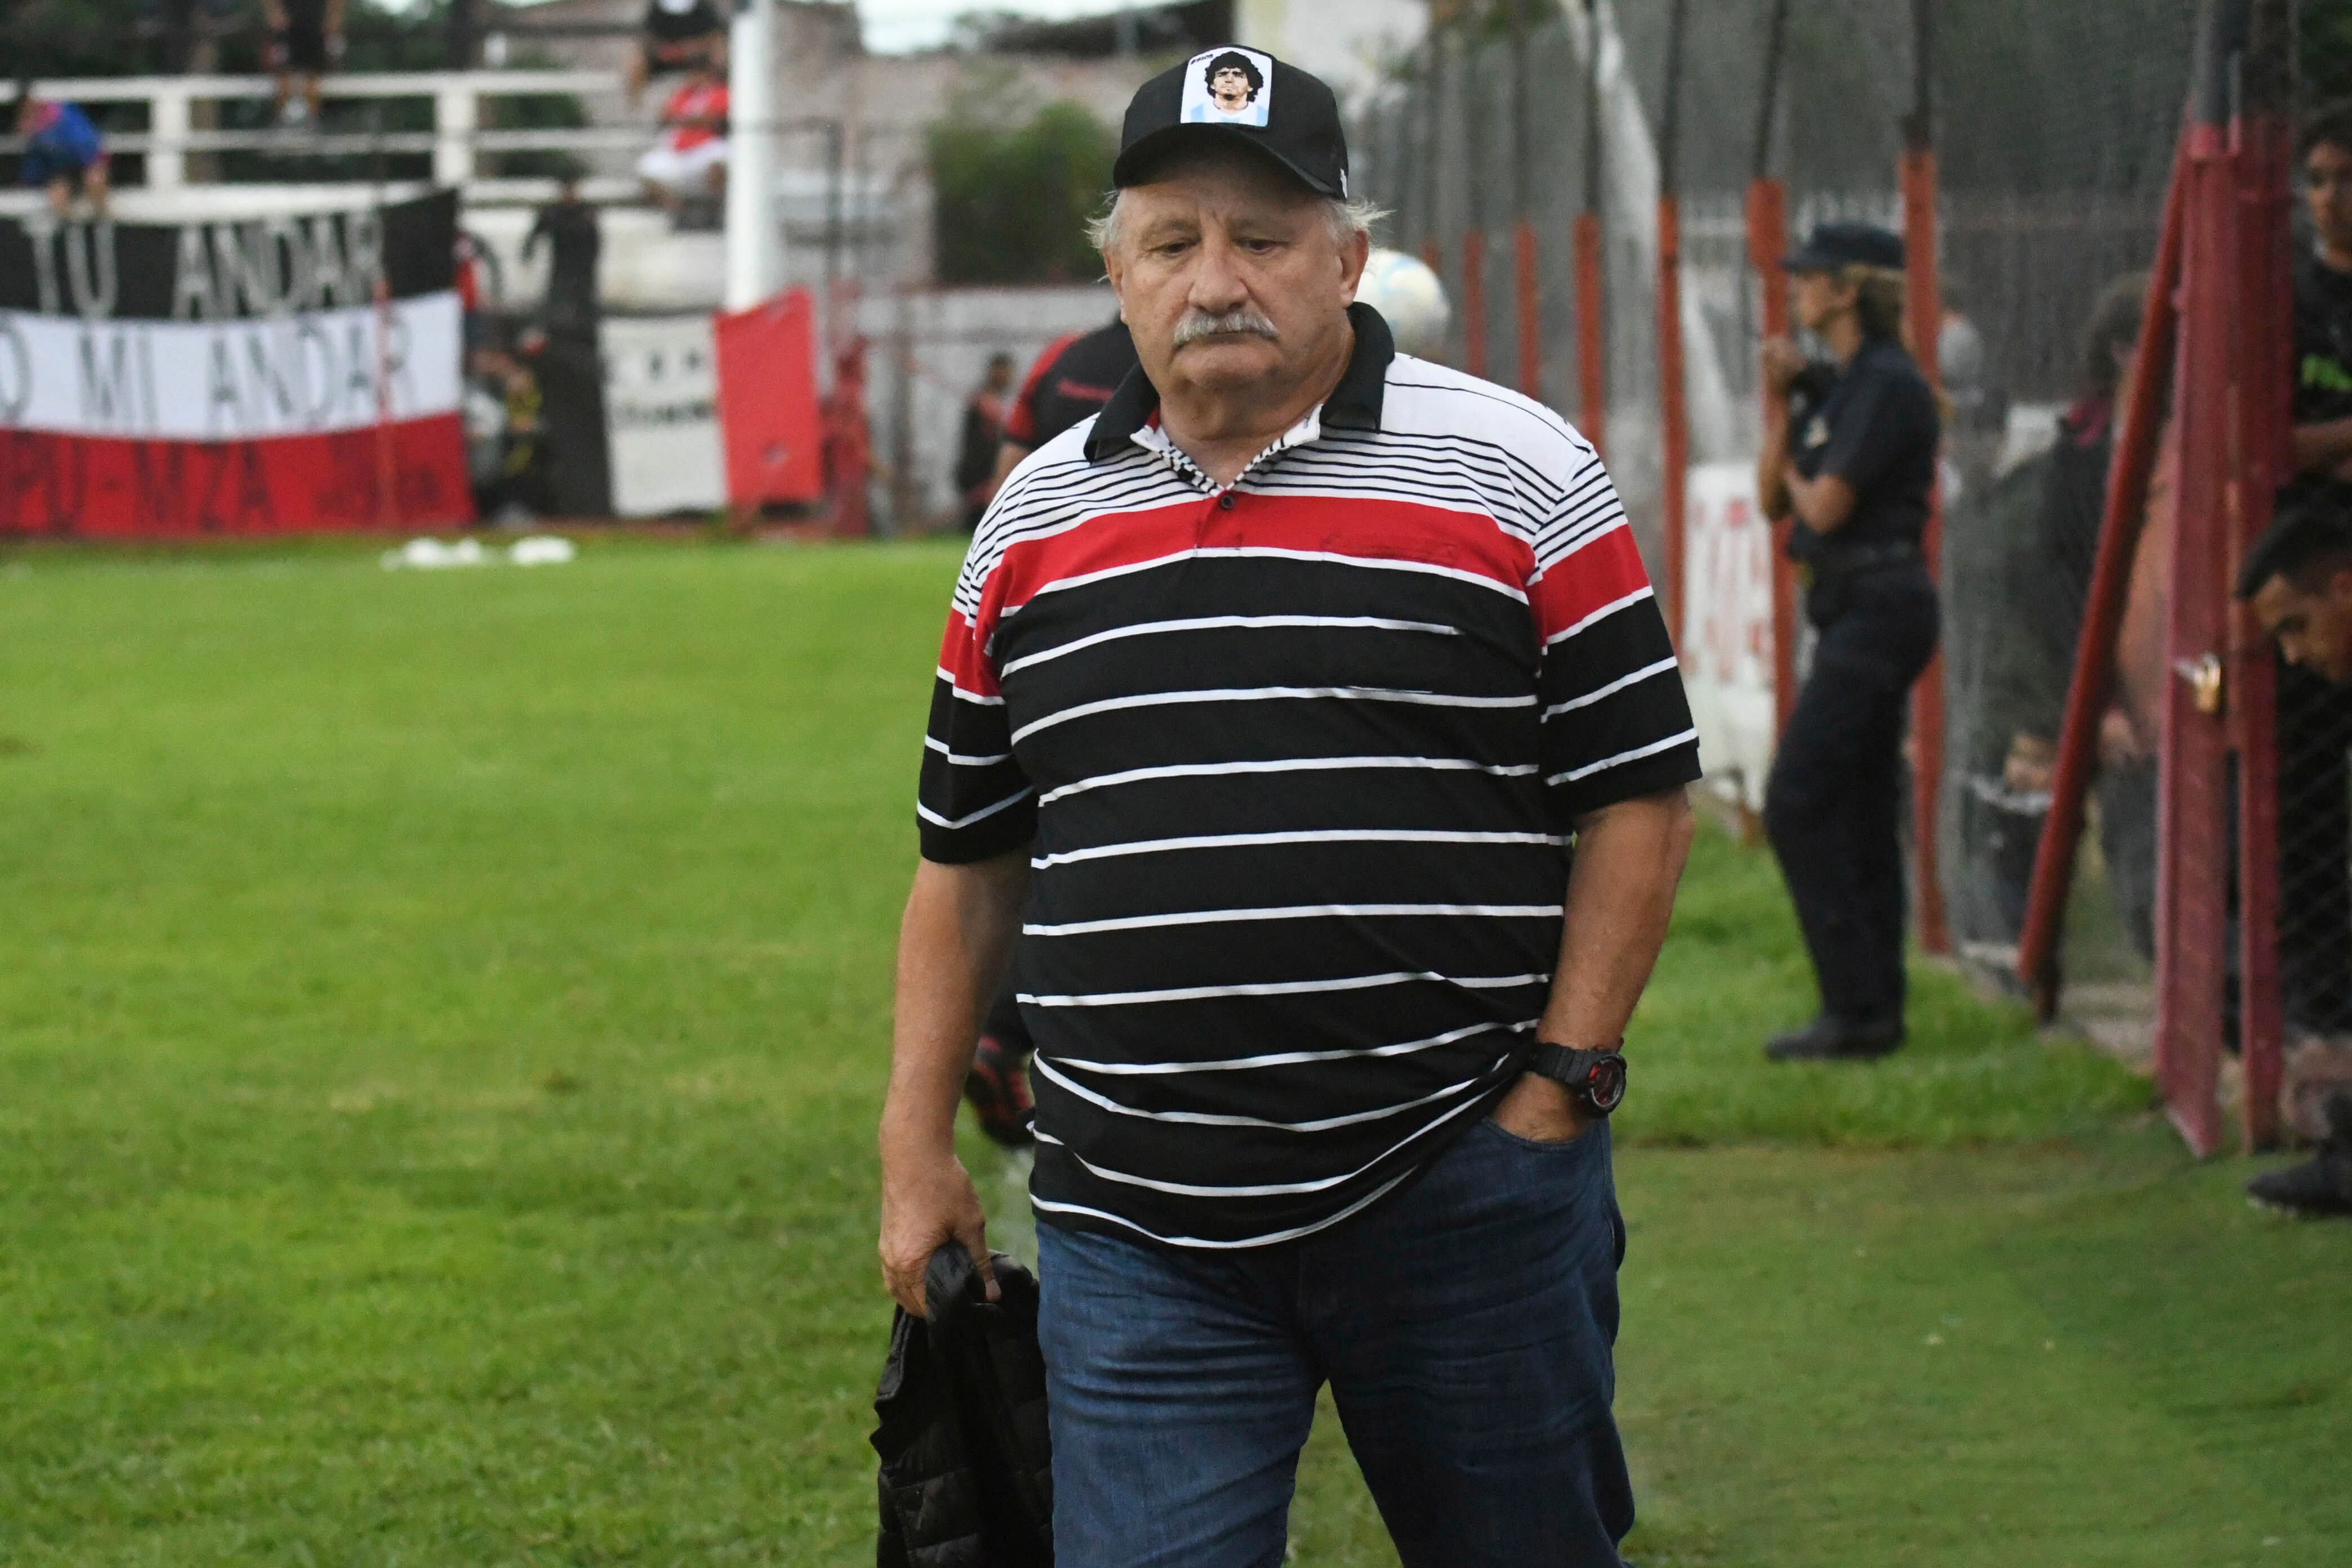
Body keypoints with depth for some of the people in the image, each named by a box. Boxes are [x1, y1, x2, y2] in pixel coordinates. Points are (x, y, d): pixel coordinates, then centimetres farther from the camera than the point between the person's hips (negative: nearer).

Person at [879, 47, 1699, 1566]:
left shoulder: (1519, 478, 0)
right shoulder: (1035, 519, 12)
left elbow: (1640, 799, -1)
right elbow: (969, 858, 18)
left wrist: (1557, 1089, -7)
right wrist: (919, 1150, 13)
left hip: (1458, 1197, -2)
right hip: (1139, 1239, 3)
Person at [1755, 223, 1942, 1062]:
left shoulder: (1887, 384, -15)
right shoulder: (1838, 385, 16)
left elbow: (1826, 507, -19)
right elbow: (1773, 497, 14)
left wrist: (1797, 474, 2)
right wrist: (1778, 402, 4)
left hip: (1877, 607, -10)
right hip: (1856, 612, 10)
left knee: (1796, 802, -12)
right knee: (1859, 811, 11)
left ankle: (1856, 1007, -11)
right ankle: (1873, 1007, 14)